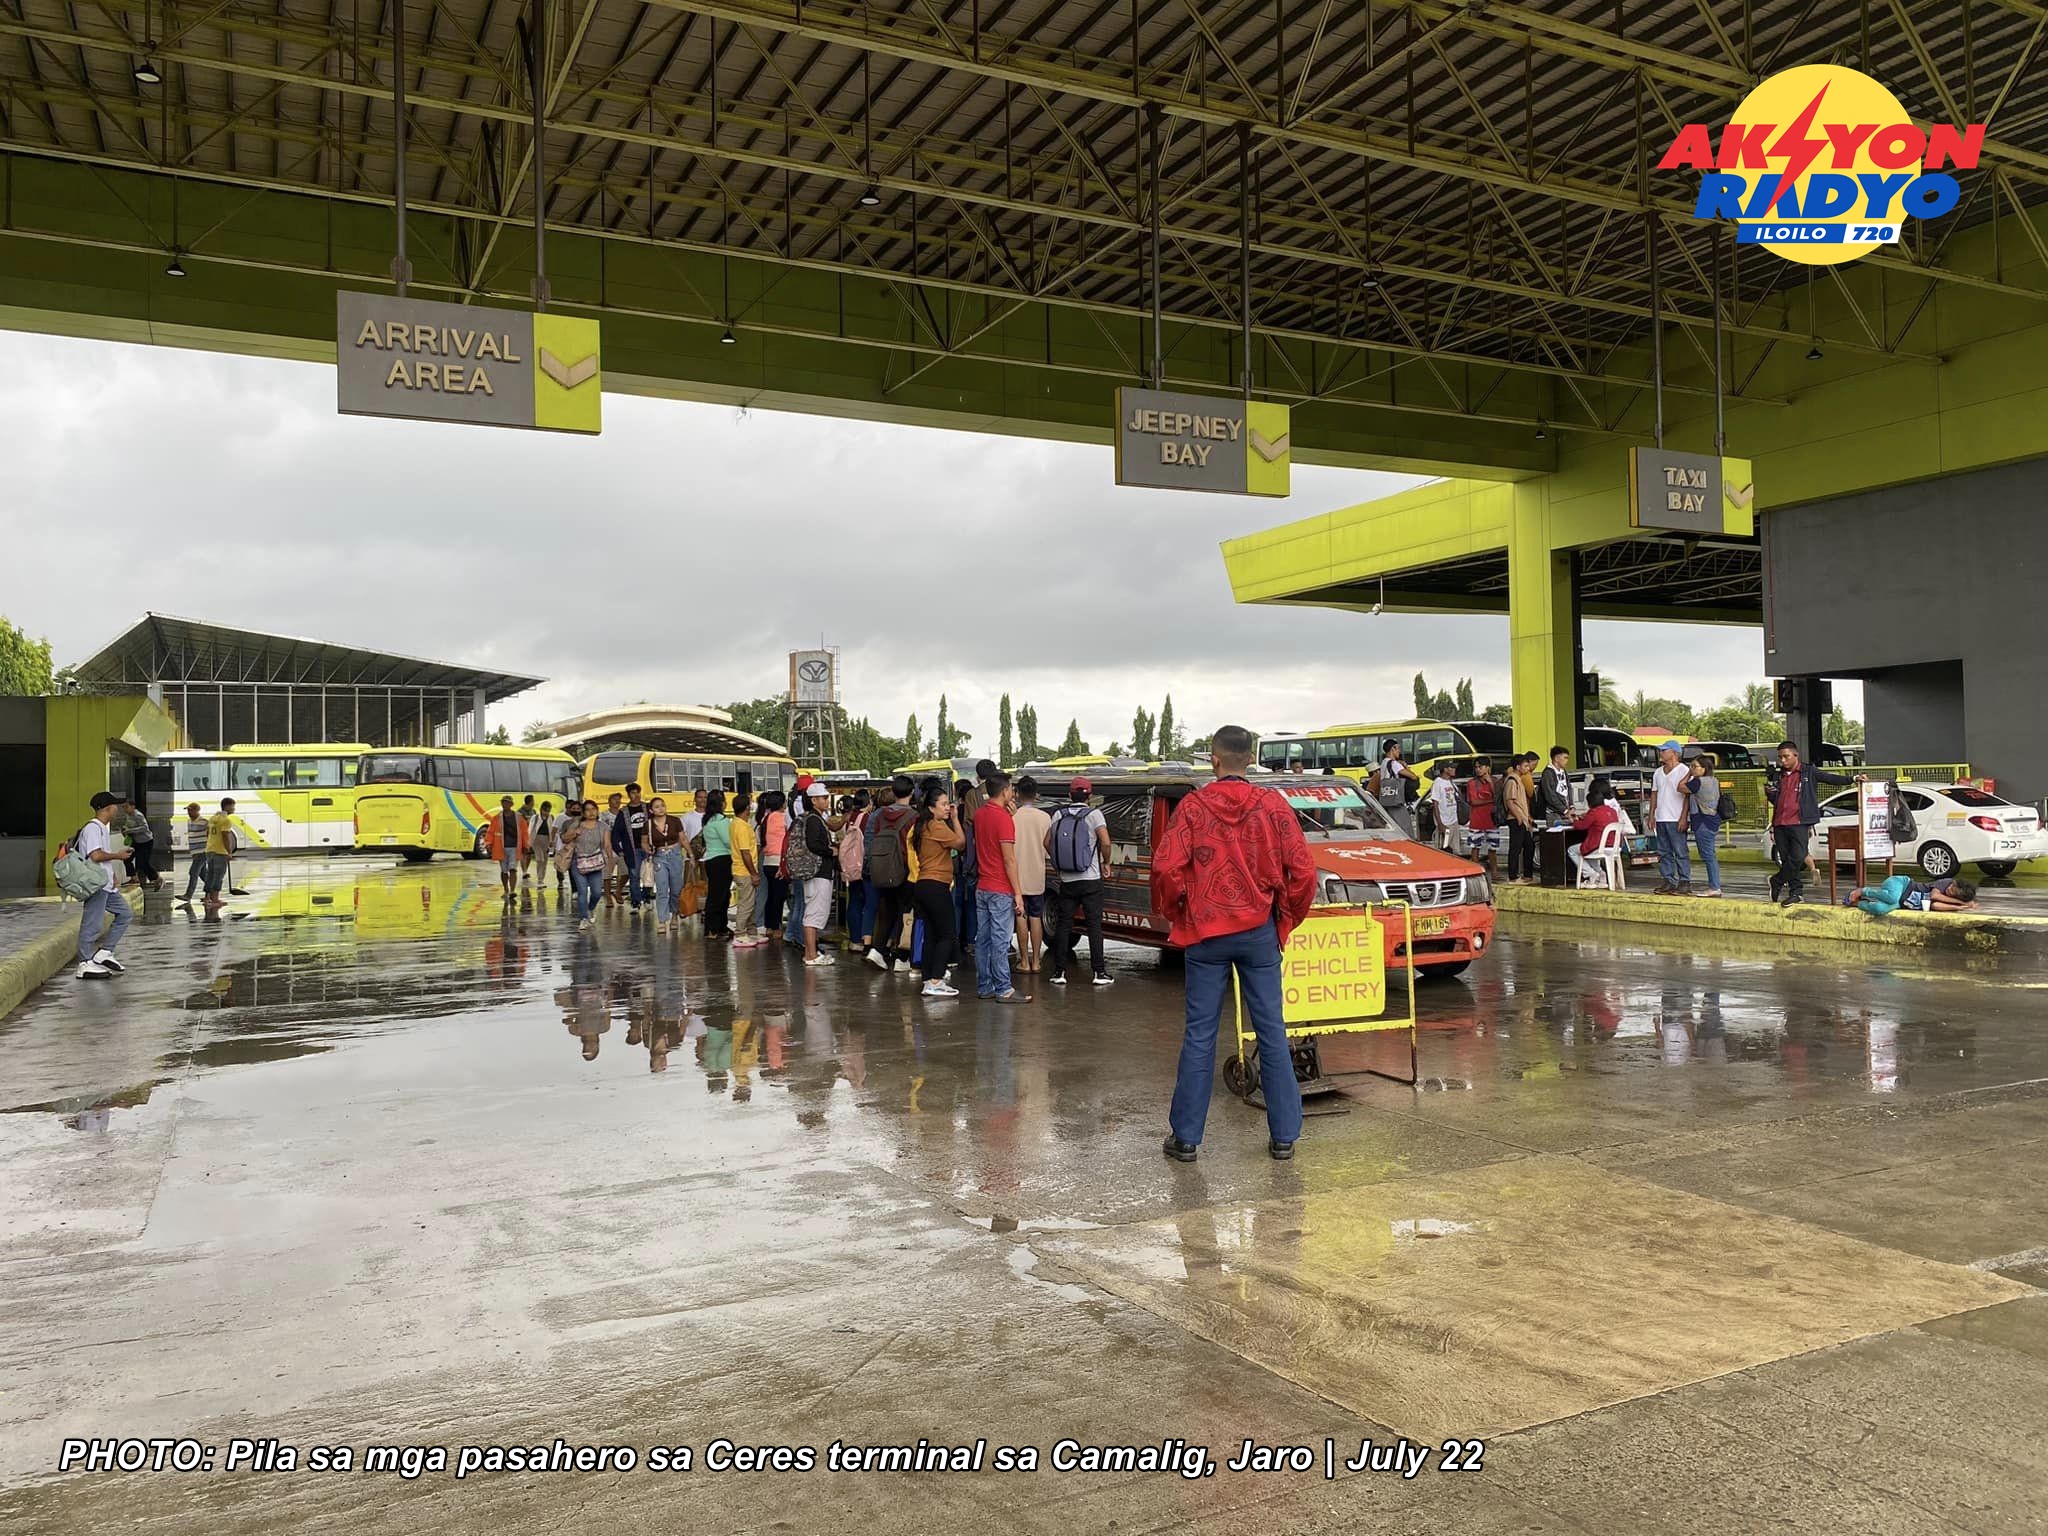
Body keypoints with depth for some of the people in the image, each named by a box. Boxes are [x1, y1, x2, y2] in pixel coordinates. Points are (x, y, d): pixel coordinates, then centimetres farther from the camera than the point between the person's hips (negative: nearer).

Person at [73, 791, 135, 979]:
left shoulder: (104, 828, 18)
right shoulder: (92, 828, -13)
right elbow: (96, 855, -24)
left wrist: (114, 875, 11)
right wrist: (118, 855, -9)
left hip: (107, 885, 10)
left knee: (125, 914, 11)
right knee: (92, 924, -6)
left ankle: (104, 953, 13)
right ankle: (85, 964, 0)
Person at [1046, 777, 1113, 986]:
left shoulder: (1059, 815, 3)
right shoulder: (1093, 814, -7)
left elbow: (1047, 842, 6)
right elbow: (1105, 842, -17)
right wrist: (1106, 863, 0)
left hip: (1066, 881, 3)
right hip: (1090, 880, -3)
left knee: (1063, 925, 8)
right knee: (1094, 925, 2)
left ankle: (1060, 972, 8)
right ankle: (1099, 972, 3)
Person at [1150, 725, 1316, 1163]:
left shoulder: (1193, 807, -7)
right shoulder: (1272, 806, -3)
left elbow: (1166, 868, -14)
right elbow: (1303, 870, -6)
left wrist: (1174, 912, 3)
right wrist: (1288, 916, 9)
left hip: (1205, 933, -1)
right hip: (1259, 931, 1)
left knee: (1199, 1035, 5)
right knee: (1272, 1032, 8)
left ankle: (1185, 1137, 11)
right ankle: (1284, 1135, 14)